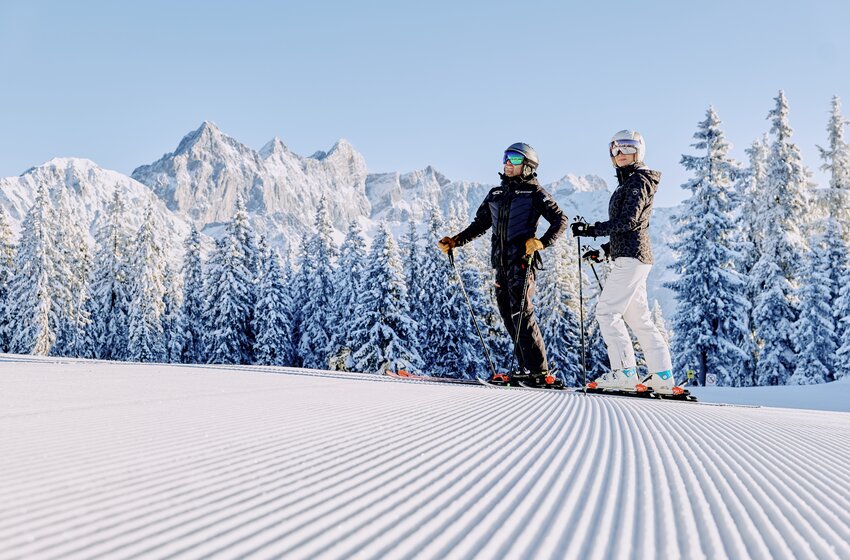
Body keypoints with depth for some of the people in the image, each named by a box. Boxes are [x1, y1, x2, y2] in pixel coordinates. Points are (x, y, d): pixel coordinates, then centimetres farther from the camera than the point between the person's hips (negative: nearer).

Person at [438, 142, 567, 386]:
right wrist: (455, 241, 16)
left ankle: (540, 371, -12)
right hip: (501, 262, 7)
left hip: (522, 260, -7)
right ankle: (527, 369, 9)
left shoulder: (534, 193, 1)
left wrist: (541, 242, -20)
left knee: (521, 314, -14)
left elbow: (560, 220, -4)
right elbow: (479, 225, 27)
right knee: (508, 316, 4)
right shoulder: (495, 194, 20)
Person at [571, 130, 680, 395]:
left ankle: (624, 373, -13)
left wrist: (592, 230, -19)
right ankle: (663, 378, 11)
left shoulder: (638, 181, -7)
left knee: (607, 311, -12)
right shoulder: (627, 183, 22)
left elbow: (628, 222, -19)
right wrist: (607, 248, 21)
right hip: (631, 257, 10)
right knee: (639, 318, 10)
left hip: (631, 256, -10)